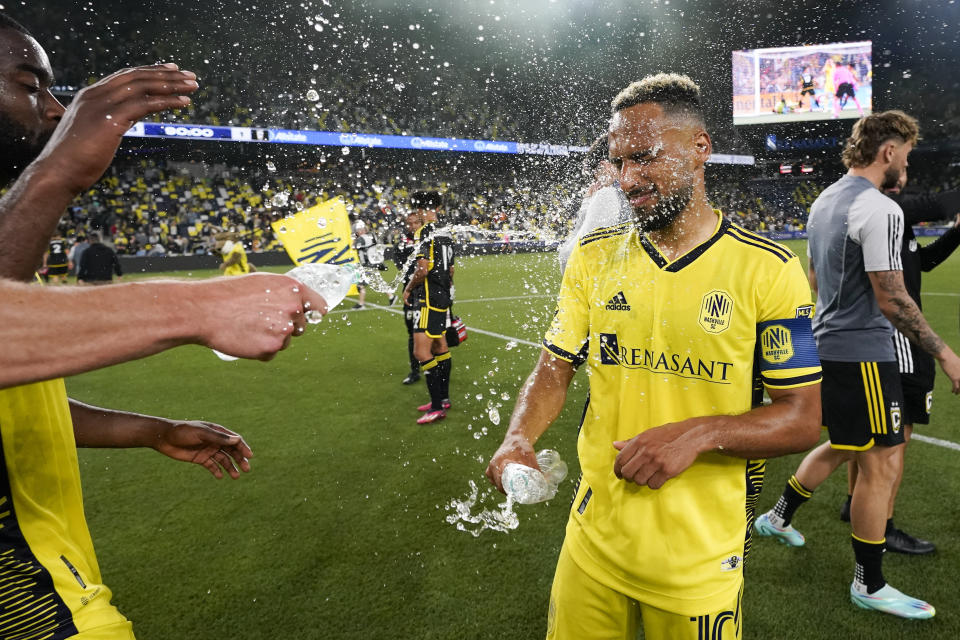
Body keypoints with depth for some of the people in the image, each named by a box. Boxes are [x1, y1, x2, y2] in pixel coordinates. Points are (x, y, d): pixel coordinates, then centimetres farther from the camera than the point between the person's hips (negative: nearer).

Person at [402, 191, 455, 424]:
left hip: (428, 299, -10)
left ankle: (437, 407, -8)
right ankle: (443, 398, 28)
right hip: (443, 296, 10)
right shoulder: (446, 233, 10)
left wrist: (408, 289, -6)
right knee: (440, 347, 18)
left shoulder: (425, 232, -15)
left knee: (421, 351, -9)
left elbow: (422, 269, -21)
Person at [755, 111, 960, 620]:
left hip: (828, 344, 9)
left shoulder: (823, 202, 10)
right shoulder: (880, 210, -18)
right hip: (863, 355, -9)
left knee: (843, 446, 25)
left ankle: (779, 517, 37)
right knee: (881, 465, 2)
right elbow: (891, 299, -19)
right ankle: (870, 585, 15)